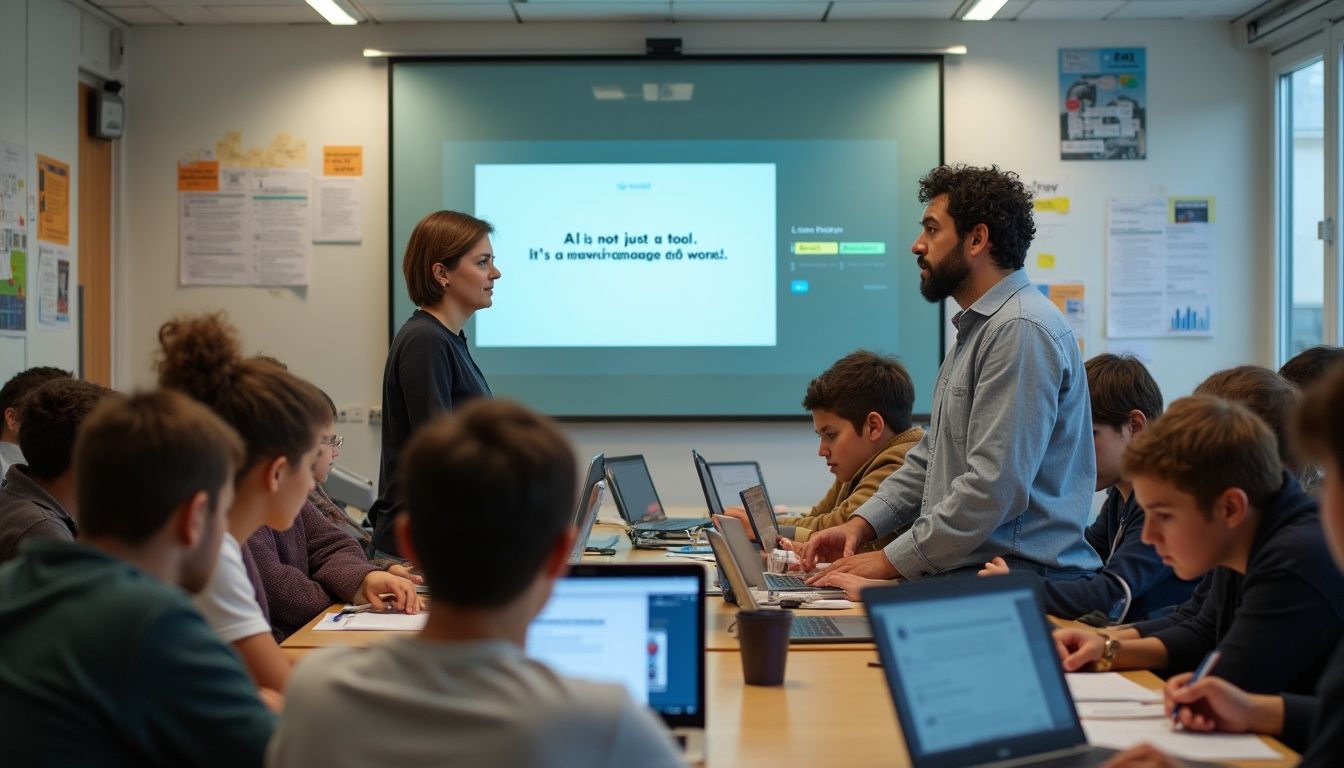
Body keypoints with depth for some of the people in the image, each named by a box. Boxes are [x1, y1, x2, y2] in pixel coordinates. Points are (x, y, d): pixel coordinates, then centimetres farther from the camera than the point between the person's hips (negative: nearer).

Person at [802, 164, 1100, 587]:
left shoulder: (1022, 330, -15)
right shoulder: (975, 330, 21)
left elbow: (994, 485, -22)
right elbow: (931, 457, 24)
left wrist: (892, 560, -16)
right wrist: (861, 524, 9)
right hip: (964, 574, 10)